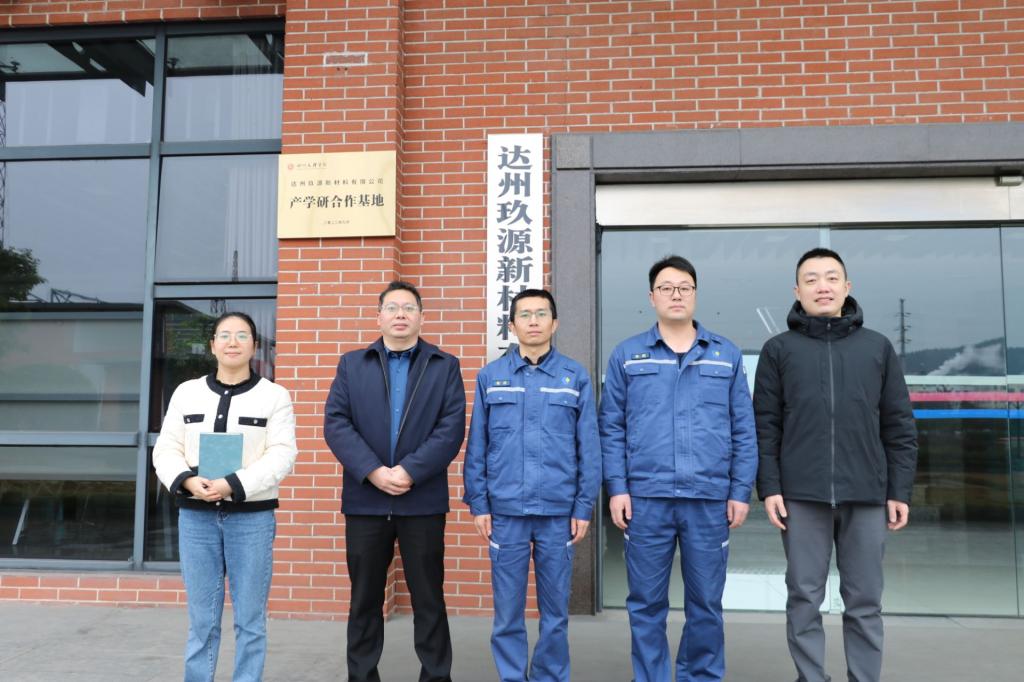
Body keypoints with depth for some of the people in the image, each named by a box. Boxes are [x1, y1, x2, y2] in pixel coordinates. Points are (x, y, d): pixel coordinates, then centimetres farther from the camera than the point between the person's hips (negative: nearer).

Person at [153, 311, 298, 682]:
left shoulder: (274, 396, 1)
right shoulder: (187, 392, 10)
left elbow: (281, 456, -7)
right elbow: (166, 450, 7)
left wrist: (232, 485, -19)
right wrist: (188, 481, -13)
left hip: (251, 516, -2)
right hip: (196, 516, 2)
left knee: (250, 619, 4)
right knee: (201, 618, 10)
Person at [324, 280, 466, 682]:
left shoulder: (444, 366, 6)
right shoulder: (352, 364, 10)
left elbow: (452, 429, -5)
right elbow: (335, 423, -1)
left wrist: (410, 471, -16)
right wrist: (373, 471, -14)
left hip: (423, 500, -1)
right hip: (365, 499, 2)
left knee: (428, 599, 7)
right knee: (364, 599, 11)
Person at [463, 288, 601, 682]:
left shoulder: (575, 376, 2)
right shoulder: (490, 376, 3)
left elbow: (589, 448, 2)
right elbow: (476, 447, 4)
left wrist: (584, 507, -2)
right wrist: (478, 504, 0)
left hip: (558, 511, 0)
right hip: (505, 510, 0)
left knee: (555, 610, 10)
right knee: (507, 611, 8)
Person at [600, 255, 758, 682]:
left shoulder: (726, 355, 8)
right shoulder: (627, 355, 5)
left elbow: (744, 431, 7)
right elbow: (611, 428, 3)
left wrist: (741, 492, 1)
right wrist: (617, 488, -4)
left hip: (710, 499, 1)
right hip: (646, 498, -1)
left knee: (706, 603, 11)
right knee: (646, 603, 8)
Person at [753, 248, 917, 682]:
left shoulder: (877, 347, 9)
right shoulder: (779, 350, 6)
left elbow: (899, 426, 8)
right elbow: (765, 426, 3)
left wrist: (900, 490, 3)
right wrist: (769, 487, -5)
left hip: (866, 494, 1)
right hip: (802, 495, -1)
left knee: (864, 602, 8)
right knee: (805, 600, 5)